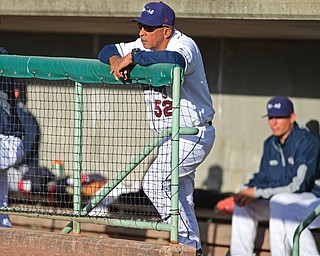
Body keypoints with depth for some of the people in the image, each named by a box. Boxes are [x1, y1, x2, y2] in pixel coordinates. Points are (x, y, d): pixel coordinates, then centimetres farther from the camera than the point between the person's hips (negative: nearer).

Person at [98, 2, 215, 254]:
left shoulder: (184, 45, -21)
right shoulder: (144, 46, 3)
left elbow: (175, 60, -45)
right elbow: (106, 51, 7)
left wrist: (132, 57, -38)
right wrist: (116, 59, -17)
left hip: (194, 135, -9)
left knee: (155, 182, -21)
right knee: (180, 196, 15)